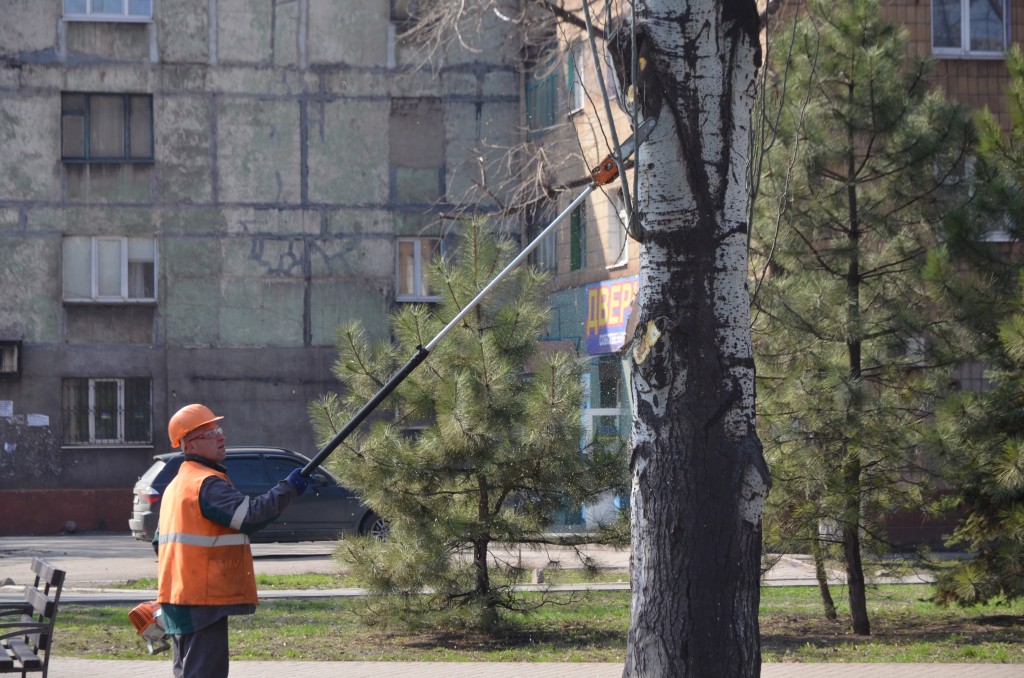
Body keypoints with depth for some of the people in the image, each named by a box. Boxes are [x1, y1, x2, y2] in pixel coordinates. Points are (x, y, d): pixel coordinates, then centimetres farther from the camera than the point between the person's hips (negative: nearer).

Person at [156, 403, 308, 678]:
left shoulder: (177, 484, 18)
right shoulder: (207, 483, -14)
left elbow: (162, 540, 22)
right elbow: (251, 515, -25)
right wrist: (288, 489, -15)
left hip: (178, 596, 10)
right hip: (202, 598, -10)